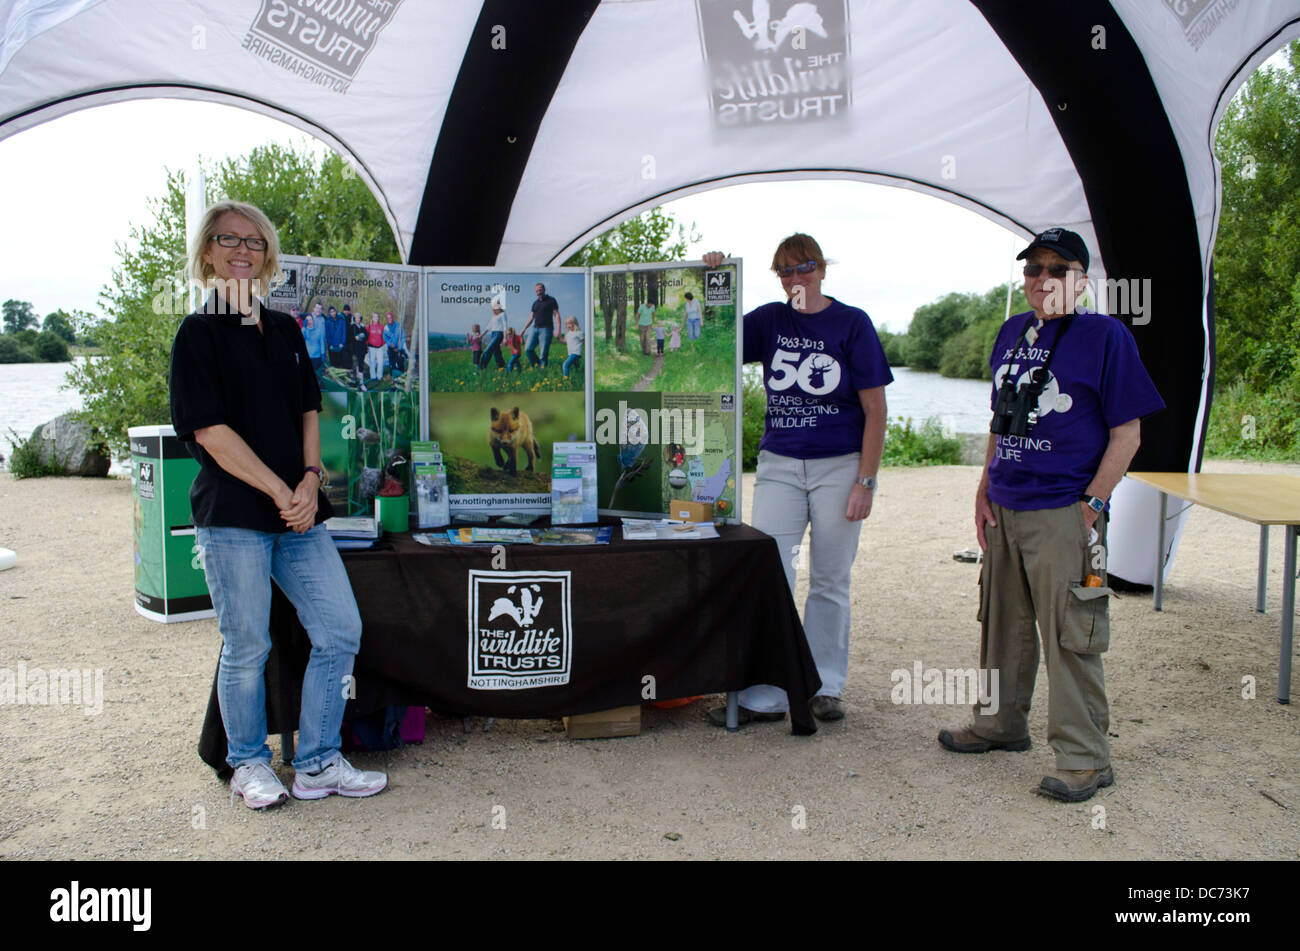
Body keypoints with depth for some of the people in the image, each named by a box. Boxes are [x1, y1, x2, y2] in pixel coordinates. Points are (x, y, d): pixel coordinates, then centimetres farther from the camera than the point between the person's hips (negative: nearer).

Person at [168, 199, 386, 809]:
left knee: (340, 631, 4)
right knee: (247, 647, 3)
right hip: (233, 514, -6)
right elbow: (211, 431, -10)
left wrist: (310, 480, -3)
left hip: (298, 510, 6)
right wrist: (280, 492, -13)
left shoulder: (285, 330, 15)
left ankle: (317, 764, 17)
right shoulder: (199, 332, -2)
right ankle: (249, 764, 25)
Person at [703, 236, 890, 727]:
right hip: (778, 464, 2)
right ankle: (764, 696, 4)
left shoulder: (852, 323, -2)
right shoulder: (768, 320, 7)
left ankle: (825, 686, 22)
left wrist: (865, 481, -9)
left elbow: (875, 409, -3)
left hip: (840, 465, -2)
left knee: (829, 581, 7)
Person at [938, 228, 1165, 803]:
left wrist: (1091, 506, -13)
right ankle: (1001, 723, 35)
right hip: (1005, 509, 7)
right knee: (1003, 622, 18)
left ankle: (1084, 758, 10)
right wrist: (985, 490, 11)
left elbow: (1126, 434, -8)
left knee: (1070, 637, -3)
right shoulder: (1012, 333, 12)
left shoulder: (1105, 335, -7)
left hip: (1064, 513, -7)